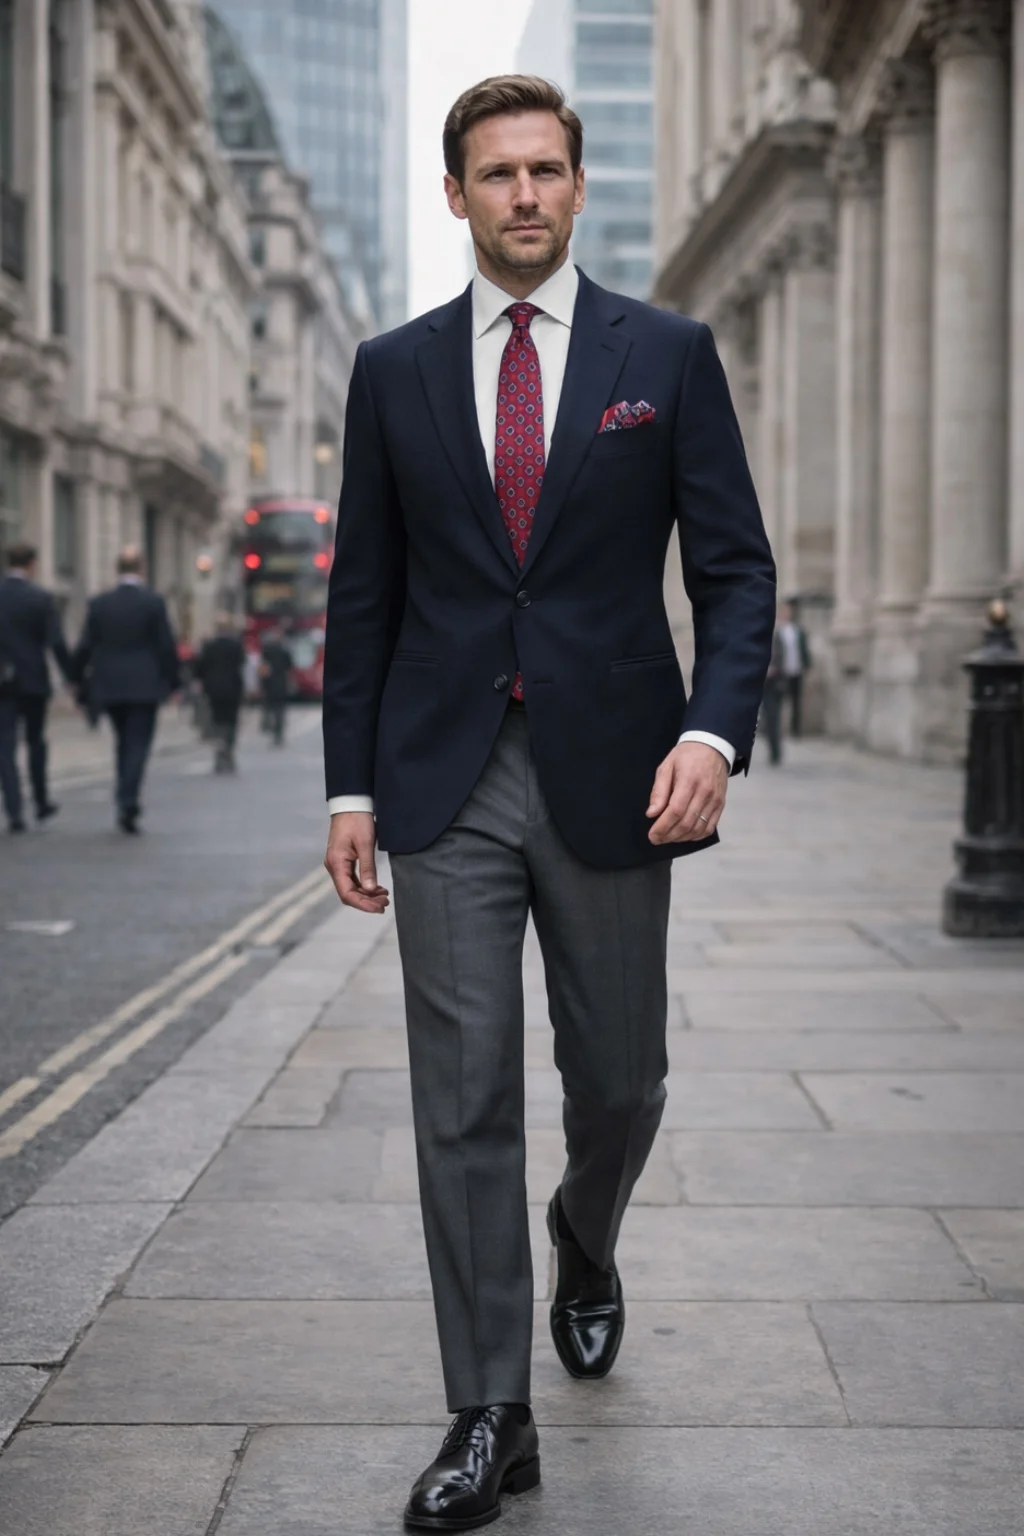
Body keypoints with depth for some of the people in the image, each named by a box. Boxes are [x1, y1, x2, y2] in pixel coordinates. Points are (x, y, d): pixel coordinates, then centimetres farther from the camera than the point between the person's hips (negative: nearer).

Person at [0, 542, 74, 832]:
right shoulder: (40, 599, -8)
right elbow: (57, 643, -13)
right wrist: (73, 678, -7)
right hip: (34, 680, -1)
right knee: (36, 741, 17)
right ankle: (41, 802, 27)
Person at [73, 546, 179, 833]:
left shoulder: (99, 604, 0)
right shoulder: (153, 602, -7)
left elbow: (85, 647, 1)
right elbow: (167, 646, -7)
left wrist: (80, 680, 10)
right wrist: (173, 680, 3)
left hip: (109, 686, 3)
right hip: (144, 686, -3)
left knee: (124, 742, 17)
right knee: (138, 744, -2)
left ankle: (126, 804, 18)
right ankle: (128, 802, -15)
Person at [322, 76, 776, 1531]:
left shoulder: (668, 354, 3)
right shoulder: (394, 370, 8)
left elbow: (735, 566, 0)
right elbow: (364, 591, 9)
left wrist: (713, 729, -16)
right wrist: (351, 784, 4)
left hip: (611, 771, 0)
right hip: (445, 783, 1)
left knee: (619, 1079, 10)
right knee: (464, 1099, -1)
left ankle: (584, 1250, 44)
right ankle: (490, 1416, 8)